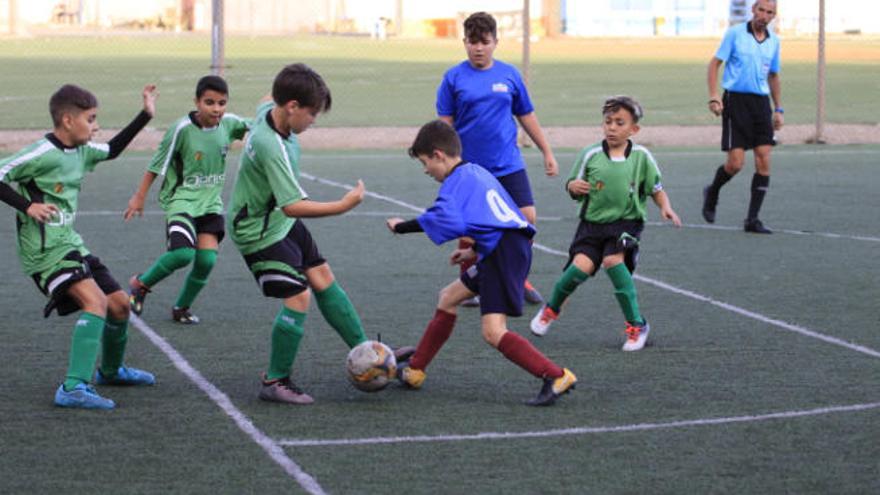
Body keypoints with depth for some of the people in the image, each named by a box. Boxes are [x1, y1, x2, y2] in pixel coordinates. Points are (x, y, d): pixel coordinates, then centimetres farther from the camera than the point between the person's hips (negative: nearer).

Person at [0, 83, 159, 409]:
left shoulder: (81, 152, 9)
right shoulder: (42, 154, -17)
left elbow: (112, 150, 29)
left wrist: (145, 116, 23)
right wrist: (28, 206, -26)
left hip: (71, 245, 9)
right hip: (46, 251, -9)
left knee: (119, 303, 14)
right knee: (96, 301, -26)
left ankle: (111, 370, 40)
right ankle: (74, 388, -32)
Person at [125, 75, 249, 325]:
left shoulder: (229, 124, -2)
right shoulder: (182, 129, -16)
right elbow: (158, 163, -6)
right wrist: (139, 196, -1)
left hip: (211, 203, 5)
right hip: (182, 199, -5)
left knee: (207, 259, -8)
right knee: (183, 253, -23)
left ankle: (182, 308, 15)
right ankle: (140, 285, 4)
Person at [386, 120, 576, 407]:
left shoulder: (456, 180, -6)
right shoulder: (478, 172, 22)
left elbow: (448, 219, -23)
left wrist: (402, 226, -13)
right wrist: (475, 251, 32)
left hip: (504, 251, -11)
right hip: (509, 247, 11)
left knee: (493, 332, -16)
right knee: (448, 297, 22)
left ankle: (556, 377, -23)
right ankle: (414, 371, 30)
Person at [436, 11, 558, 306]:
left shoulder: (509, 74, 6)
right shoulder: (454, 78, -1)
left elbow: (526, 116, 14)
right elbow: (445, 124, 0)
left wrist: (547, 153, 15)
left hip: (508, 165, 2)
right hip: (469, 168, -2)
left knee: (527, 218, -4)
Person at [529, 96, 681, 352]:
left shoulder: (641, 156, -1)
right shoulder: (590, 155, -1)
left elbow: (656, 189, 8)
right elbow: (573, 188, 8)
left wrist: (665, 207, -11)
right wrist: (574, 186, -15)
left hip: (626, 223, -1)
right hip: (592, 222, 1)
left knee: (613, 260, -26)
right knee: (581, 266, -18)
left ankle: (636, 324, -12)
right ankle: (551, 308, 13)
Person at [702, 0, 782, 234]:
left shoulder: (774, 41, 12)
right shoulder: (735, 33, -2)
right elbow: (714, 63, -1)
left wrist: (778, 109, 16)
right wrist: (713, 96, -13)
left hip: (761, 103, 4)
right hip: (736, 100, -4)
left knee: (764, 162, -5)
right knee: (735, 163, -9)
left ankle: (752, 220, 1)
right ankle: (712, 193, 23)